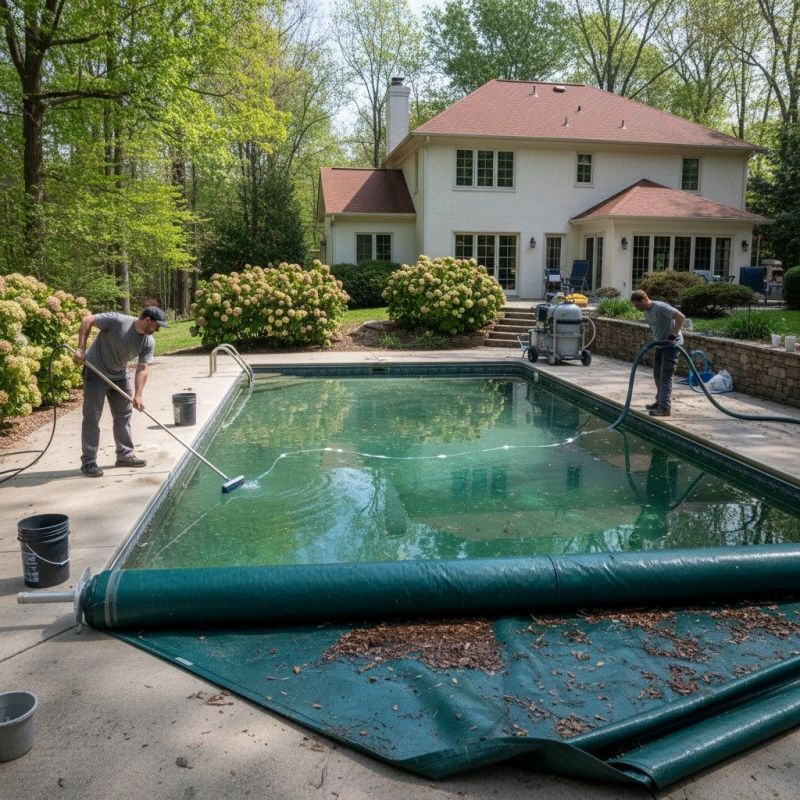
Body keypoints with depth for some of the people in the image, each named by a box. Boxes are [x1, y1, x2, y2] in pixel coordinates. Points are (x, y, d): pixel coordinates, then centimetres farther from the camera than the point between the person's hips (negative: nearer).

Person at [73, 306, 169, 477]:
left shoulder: (148, 343, -8)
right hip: (96, 373, -6)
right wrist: (81, 348, -25)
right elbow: (87, 321, -19)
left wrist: (137, 396, -19)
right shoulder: (117, 321, -25)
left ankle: (125, 455, 22)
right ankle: (88, 462, 1)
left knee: (123, 416, 10)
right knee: (92, 418, -3)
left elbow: (142, 370, -10)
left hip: (120, 376, 6)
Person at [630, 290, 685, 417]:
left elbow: (680, 317, -28)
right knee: (657, 374, 16)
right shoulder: (646, 311, 7)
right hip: (660, 344, 10)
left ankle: (665, 408, -11)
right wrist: (655, 339, 9)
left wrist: (673, 335, -25)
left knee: (665, 376, -12)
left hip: (671, 344, -10)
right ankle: (660, 401, 30)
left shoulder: (660, 307, -22)